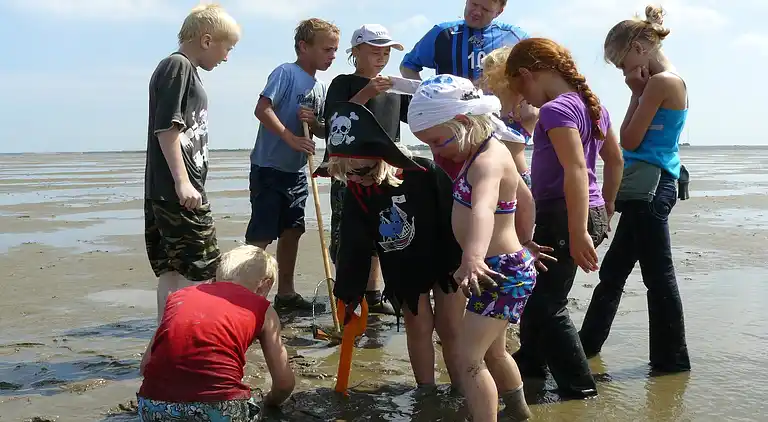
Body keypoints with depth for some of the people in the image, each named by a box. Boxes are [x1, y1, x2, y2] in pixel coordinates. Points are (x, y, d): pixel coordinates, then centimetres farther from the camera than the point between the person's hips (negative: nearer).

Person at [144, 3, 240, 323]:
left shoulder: (184, 69, 20)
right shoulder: (177, 66, -10)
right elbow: (166, 128, -18)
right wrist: (182, 182, -21)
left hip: (166, 192, 10)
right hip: (177, 192, -10)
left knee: (172, 272, 12)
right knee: (199, 272, -8)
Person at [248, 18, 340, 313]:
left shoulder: (320, 87, 13)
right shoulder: (286, 73, -11)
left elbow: (323, 132, 16)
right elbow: (262, 109, -22)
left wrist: (314, 122, -7)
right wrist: (291, 138, -26)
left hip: (296, 170, 8)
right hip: (268, 167, -8)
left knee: (292, 231, 12)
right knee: (261, 235, -6)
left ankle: (286, 294, 23)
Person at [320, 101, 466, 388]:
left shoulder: (425, 174, -27)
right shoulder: (356, 193, -14)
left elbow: (455, 216, -17)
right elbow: (353, 246, -10)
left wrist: (463, 260, -12)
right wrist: (347, 293, -9)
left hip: (444, 260, -3)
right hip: (402, 270, 3)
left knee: (450, 329, 3)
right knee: (418, 329, 7)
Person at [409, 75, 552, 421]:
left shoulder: (487, 161, -25)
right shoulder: (488, 152, 6)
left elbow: (482, 209, -46)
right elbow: (525, 199, 19)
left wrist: (472, 259, -61)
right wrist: (523, 241, 29)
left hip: (502, 271, -11)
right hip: (502, 265, 11)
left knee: (468, 361, -13)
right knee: (493, 352, 25)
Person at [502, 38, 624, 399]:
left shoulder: (556, 110, -17)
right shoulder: (592, 104, 11)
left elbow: (576, 169, -27)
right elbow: (615, 160, 20)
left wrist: (578, 233, -31)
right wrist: (605, 208, 29)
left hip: (563, 217, -10)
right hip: (590, 213, 10)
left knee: (548, 306, 0)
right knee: (535, 291, 24)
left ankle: (579, 387, 7)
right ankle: (531, 362, 41)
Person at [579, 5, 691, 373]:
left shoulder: (660, 82, -14)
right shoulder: (668, 81, 15)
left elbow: (630, 141, -13)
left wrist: (636, 93, -6)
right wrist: (639, 91, 7)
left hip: (649, 188, -11)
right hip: (645, 189, 11)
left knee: (658, 275, -2)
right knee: (612, 270, 17)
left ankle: (672, 361, 10)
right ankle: (588, 344, 28)